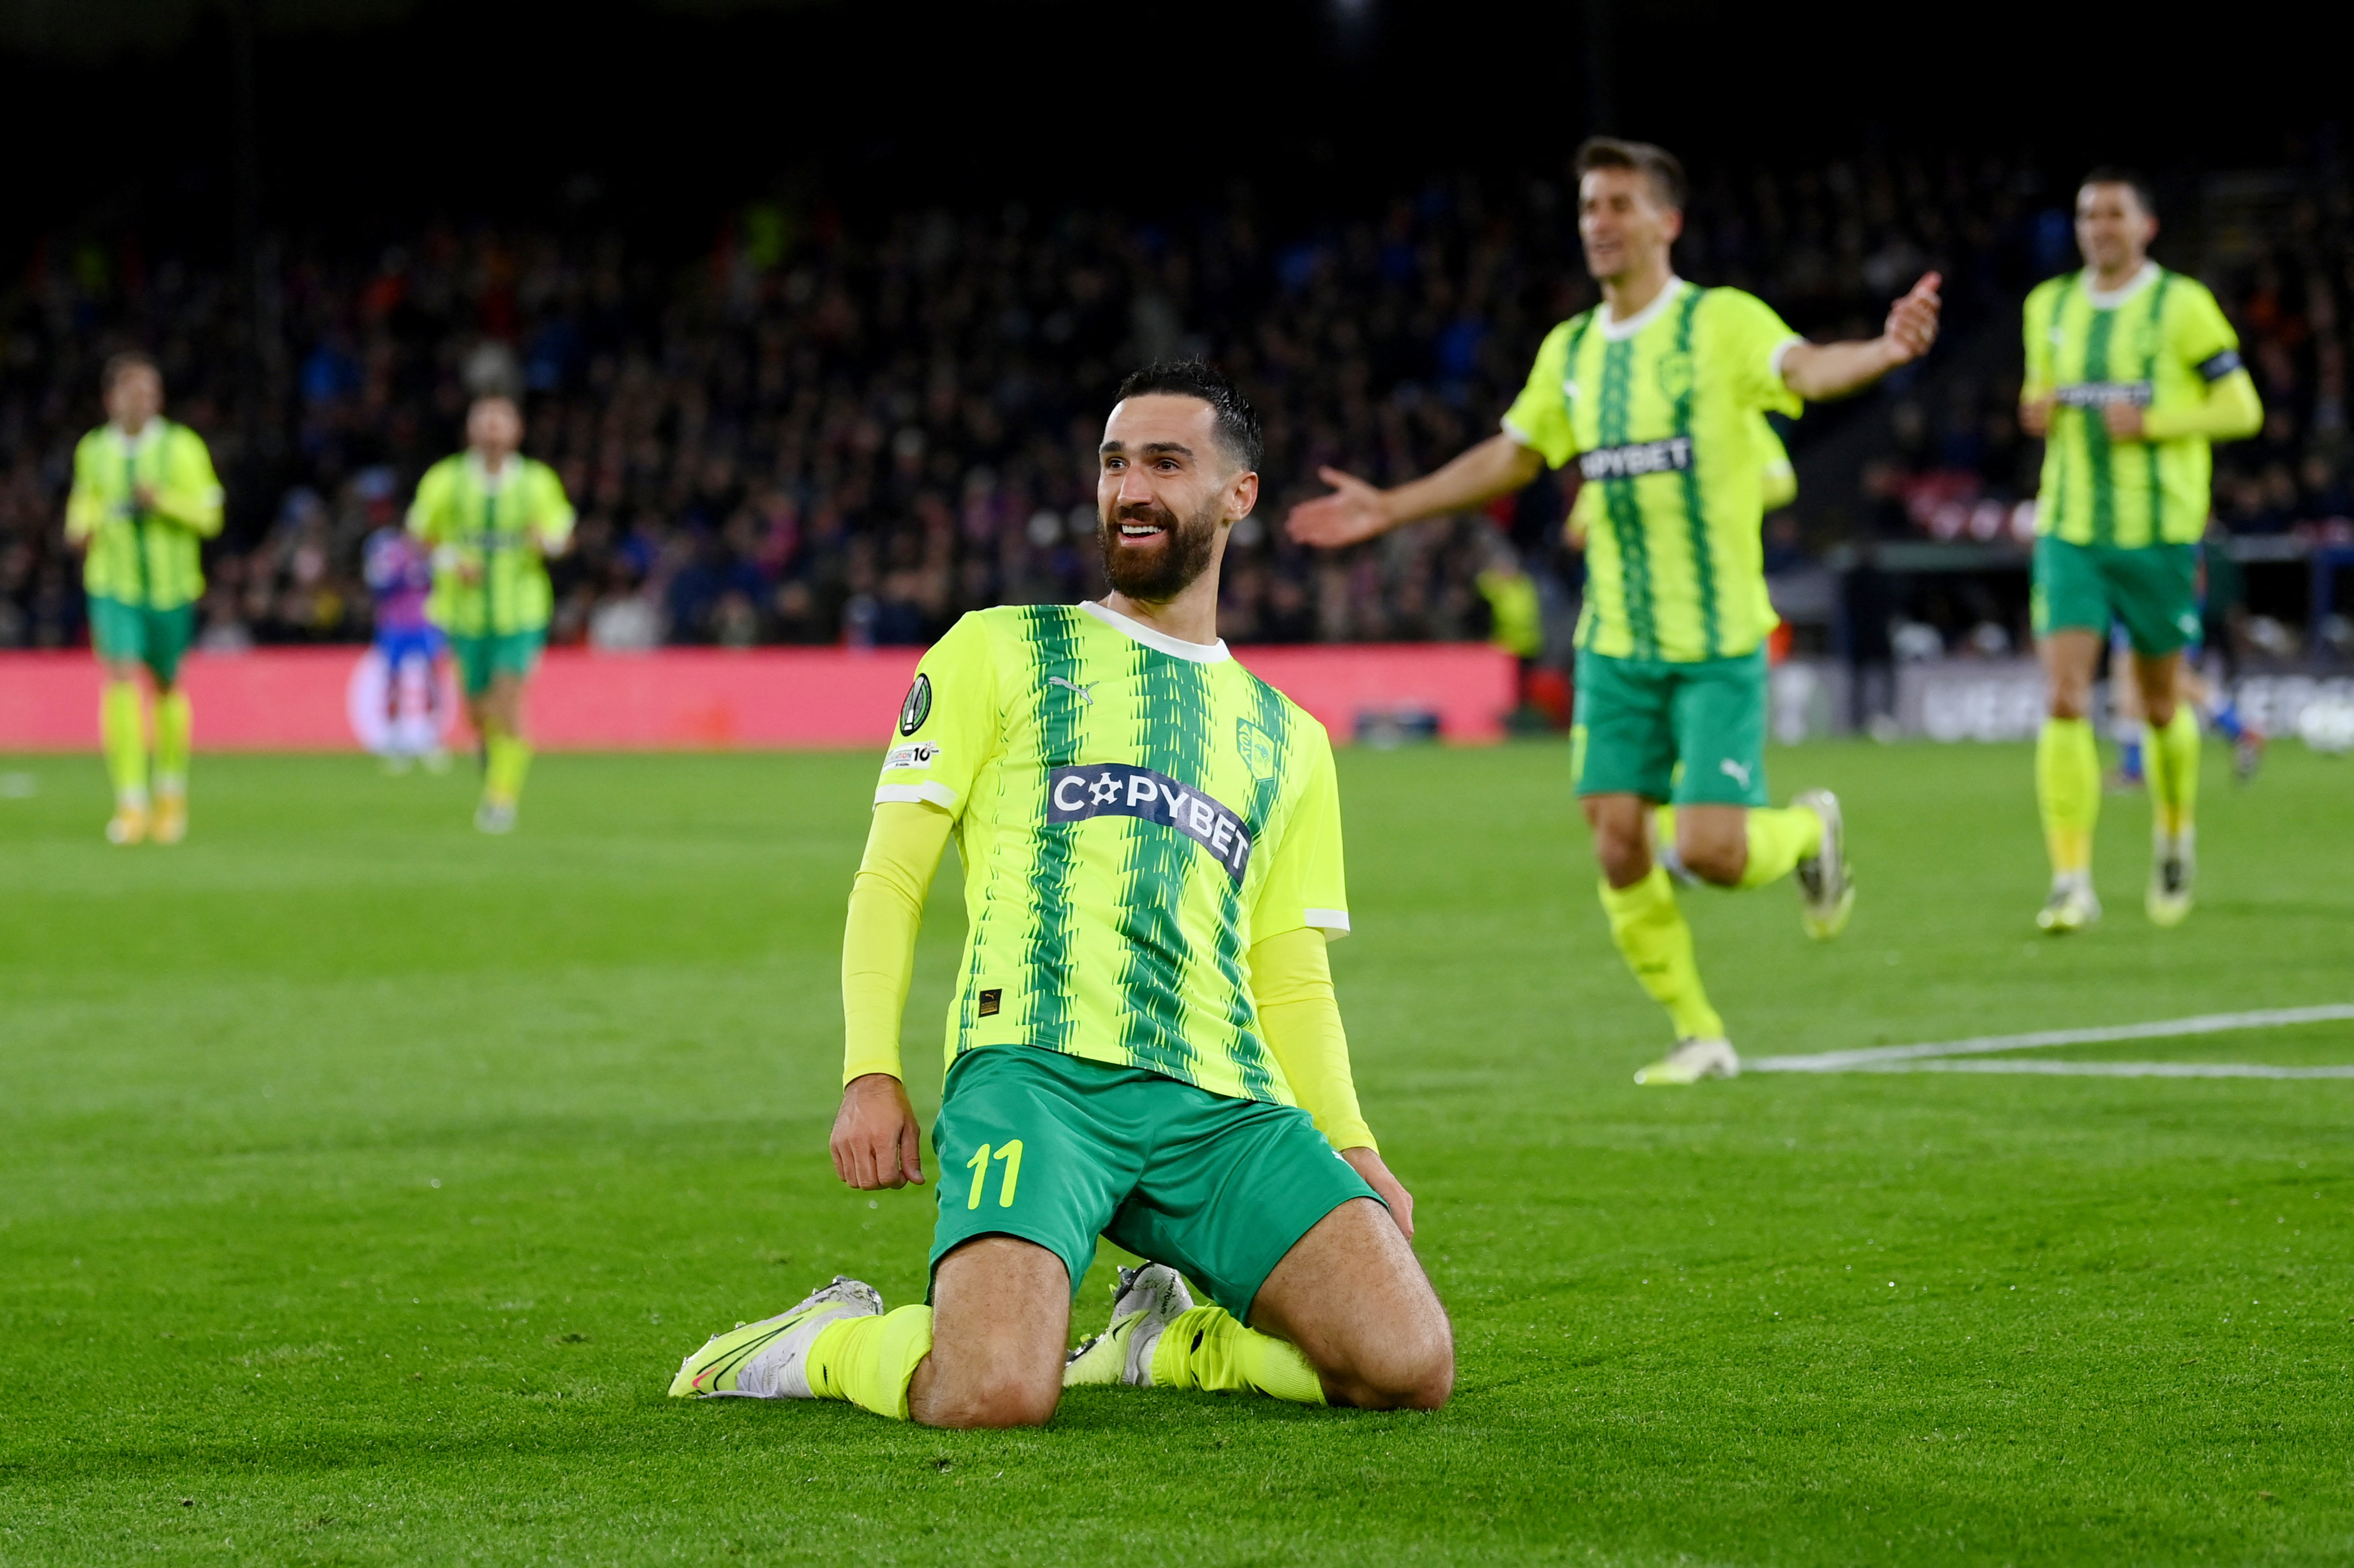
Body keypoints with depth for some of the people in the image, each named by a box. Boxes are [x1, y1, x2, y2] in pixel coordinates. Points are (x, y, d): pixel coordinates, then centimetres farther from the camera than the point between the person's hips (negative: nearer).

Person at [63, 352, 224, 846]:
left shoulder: (183, 448, -4)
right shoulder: (93, 450, 3)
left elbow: (208, 515, -4)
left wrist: (163, 501, -22)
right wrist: (81, 527, -2)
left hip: (170, 586, 0)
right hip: (114, 586, 0)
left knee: (167, 686, 12)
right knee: (121, 680, -16)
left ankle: (171, 790, 35)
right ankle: (131, 803, -18)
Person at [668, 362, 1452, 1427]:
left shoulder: (1288, 741, 25)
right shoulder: (998, 653, 14)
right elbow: (892, 873, 9)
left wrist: (1350, 1146, 8)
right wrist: (869, 1077, -5)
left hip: (1223, 1100, 4)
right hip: (1035, 1068, -4)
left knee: (1411, 1367, -17)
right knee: (993, 1398, -29)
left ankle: (1163, 1342, 11)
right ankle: (828, 1345, 6)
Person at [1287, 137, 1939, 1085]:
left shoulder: (1722, 322, -7)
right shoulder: (1571, 351, 10)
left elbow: (1805, 368, -27)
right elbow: (1510, 458, 23)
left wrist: (1885, 352, -48)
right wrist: (1389, 509, 24)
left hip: (1718, 641, -5)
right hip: (1615, 643, 5)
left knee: (1709, 853, -12)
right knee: (1620, 850, 0)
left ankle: (1809, 830, 23)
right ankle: (1698, 1036, 17)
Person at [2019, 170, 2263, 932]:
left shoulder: (2182, 306, -5)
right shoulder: (2049, 307, 8)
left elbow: (2241, 409, -5)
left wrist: (2151, 422, -18)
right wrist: (2038, 411, -1)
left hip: (2158, 533, -2)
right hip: (2069, 531, 2)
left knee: (2160, 704, 10)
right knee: (2064, 701, -13)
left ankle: (2175, 833, 40)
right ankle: (2072, 882, -14)